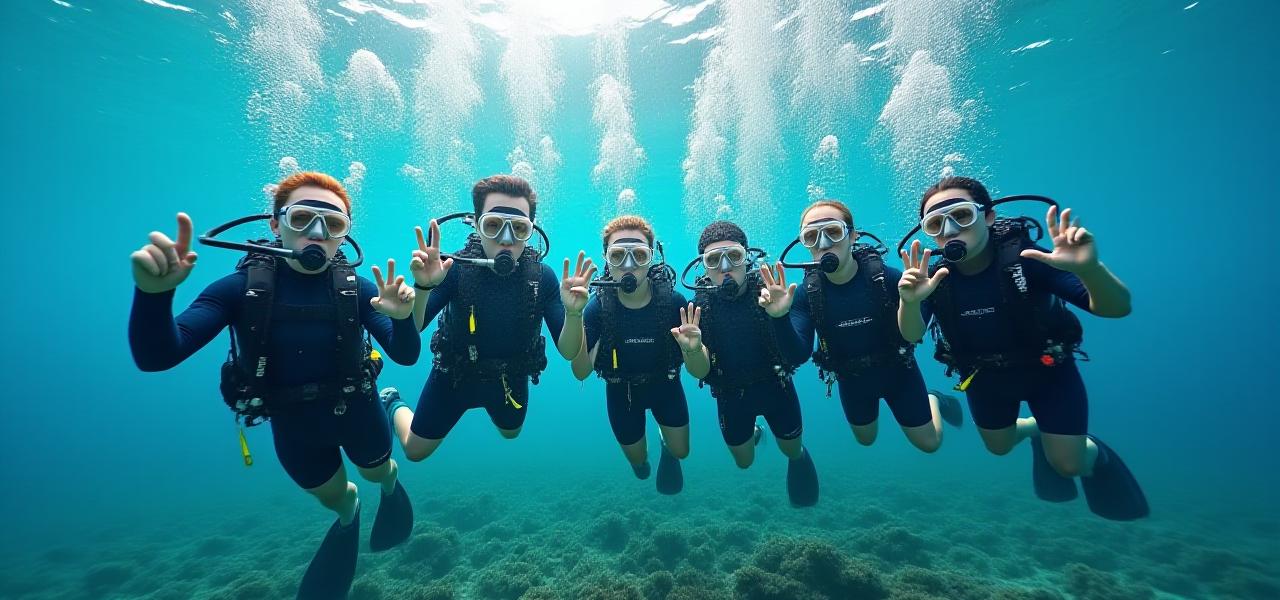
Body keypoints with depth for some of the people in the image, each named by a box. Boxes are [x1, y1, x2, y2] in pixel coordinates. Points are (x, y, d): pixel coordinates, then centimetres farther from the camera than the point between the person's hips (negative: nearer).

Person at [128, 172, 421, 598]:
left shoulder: (356, 288, -20)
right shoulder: (241, 287, -19)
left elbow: (406, 356, -21)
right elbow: (155, 357, -25)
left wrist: (402, 318, -42)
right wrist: (153, 291, -44)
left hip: (357, 412, 0)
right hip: (293, 426, 1)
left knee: (377, 472, 27)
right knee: (331, 494, 25)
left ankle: (392, 487, 64)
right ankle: (348, 517, 62)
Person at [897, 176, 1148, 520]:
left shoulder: (1024, 257, -31)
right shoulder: (933, 275, -25)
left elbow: (1116, 308, -31)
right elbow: (911, 335, -34)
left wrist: (1090, 269, -53)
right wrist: (910, 301, -56)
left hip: (1047, 366, -2)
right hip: (985, 376, 2)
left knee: (1068, 463, 2)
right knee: (998, 447, 21)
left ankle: (1096, 456, 38)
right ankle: (1035, 429, 54)